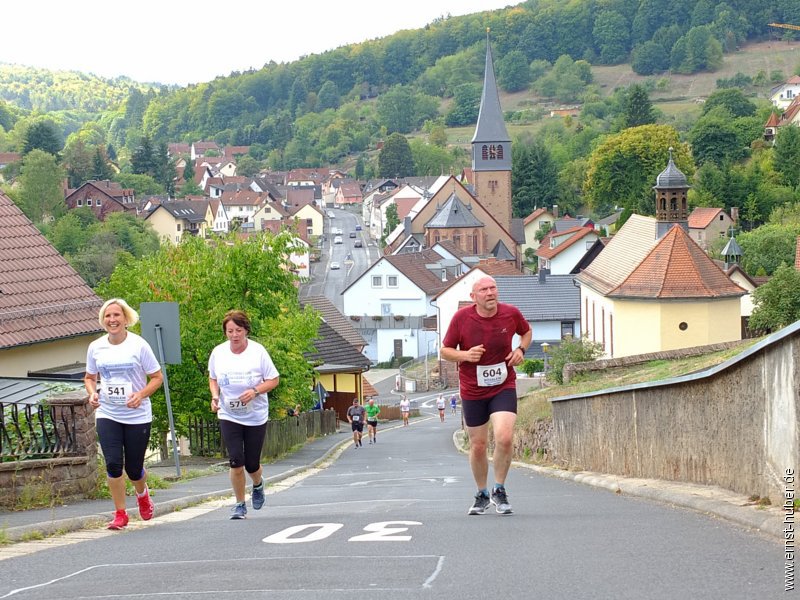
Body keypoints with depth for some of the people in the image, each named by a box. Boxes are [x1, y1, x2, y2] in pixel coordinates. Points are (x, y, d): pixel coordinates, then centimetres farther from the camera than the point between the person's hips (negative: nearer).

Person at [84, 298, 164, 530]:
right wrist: (92, 393, -6)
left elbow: (157, 377, -2)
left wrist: (141, 395, -20)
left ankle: (142, 494, 40)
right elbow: (90, 377, 16)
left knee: (134, 468, 4)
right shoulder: (96, 347, 1)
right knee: (113, 464, -11)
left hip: (137, 416, -2)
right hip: (107, 415, 2)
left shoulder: (138, 345, -8)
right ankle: (120, 514, 3)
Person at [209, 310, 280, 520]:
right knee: (236, 461, -12)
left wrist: (255, 391, -21)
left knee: (252, 464, 4)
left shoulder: (258, 351, -10)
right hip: (228, 416, 1)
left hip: (256, 416, -1)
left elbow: (274, 380, -4)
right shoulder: (218, 353, -3)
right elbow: (213, 378, 14)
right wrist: (215, 396, -5)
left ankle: (258, 485, 40)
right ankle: (240, 505, 6)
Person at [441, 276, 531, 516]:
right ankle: (482, 495, 31)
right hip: (472, 391, 0)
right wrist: (465, 355, -21)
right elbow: (445, 350, -1)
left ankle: (499, 490, 0)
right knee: (478, 446, 8)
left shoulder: (511, 314, -7)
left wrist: (521, 349, -4)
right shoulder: (461, 318, -11)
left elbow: (526, 331, 16)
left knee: (505, 437, -20)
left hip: (504, 387, 0)